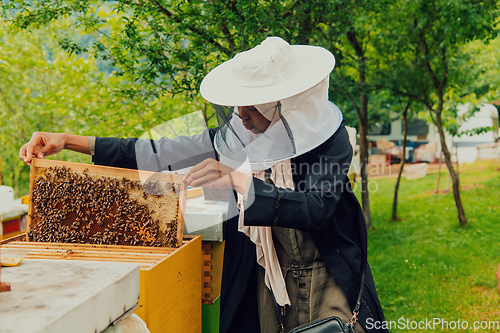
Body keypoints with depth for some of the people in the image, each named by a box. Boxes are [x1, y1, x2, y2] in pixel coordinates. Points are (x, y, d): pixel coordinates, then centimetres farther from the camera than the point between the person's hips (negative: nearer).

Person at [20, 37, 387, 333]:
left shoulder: (329, 136, -16)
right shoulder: (237, 135, -8)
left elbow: (317, 209, -29)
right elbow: (160, 154, -7)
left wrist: (239, 181, -39)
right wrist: (69, 140, -11)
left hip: (326, 273, -2)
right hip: (265, 270, 2)